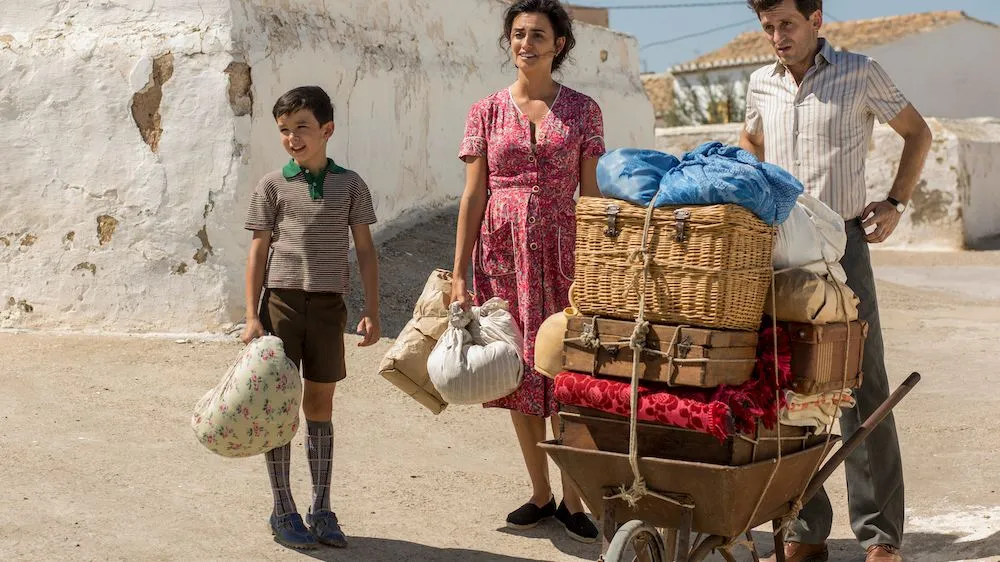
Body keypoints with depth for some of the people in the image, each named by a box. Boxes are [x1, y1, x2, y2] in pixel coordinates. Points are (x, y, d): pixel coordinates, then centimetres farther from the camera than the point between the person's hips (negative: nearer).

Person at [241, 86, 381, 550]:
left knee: (320, 404, 8)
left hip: (328, 304, 1)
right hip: (282, 300, -1)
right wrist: (252, 316, -4)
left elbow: (365, 249, 6)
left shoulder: (349, 184, 5)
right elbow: (259, 251, 2)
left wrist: (371, 311, 0)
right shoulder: (273, 185, 2)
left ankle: (321, 510, 17)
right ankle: (283, 511, 13)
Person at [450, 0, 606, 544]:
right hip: (503, 252, 1)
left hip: (562, 250, -1)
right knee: (520, 374, 7)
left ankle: (572, 499, 8)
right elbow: (473, 196, 3)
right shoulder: (486, 111, 5)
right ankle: (540, 493, 20)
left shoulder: (582, 110, 4)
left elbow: (592, 193, 3)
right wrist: (460, 274, -1)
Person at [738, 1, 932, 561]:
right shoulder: (762, 84, 11)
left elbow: (917, 132, 11)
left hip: (841, 242, -4)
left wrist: (896, 202, 1)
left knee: (862, 389, -4)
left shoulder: (860, 74, 0)